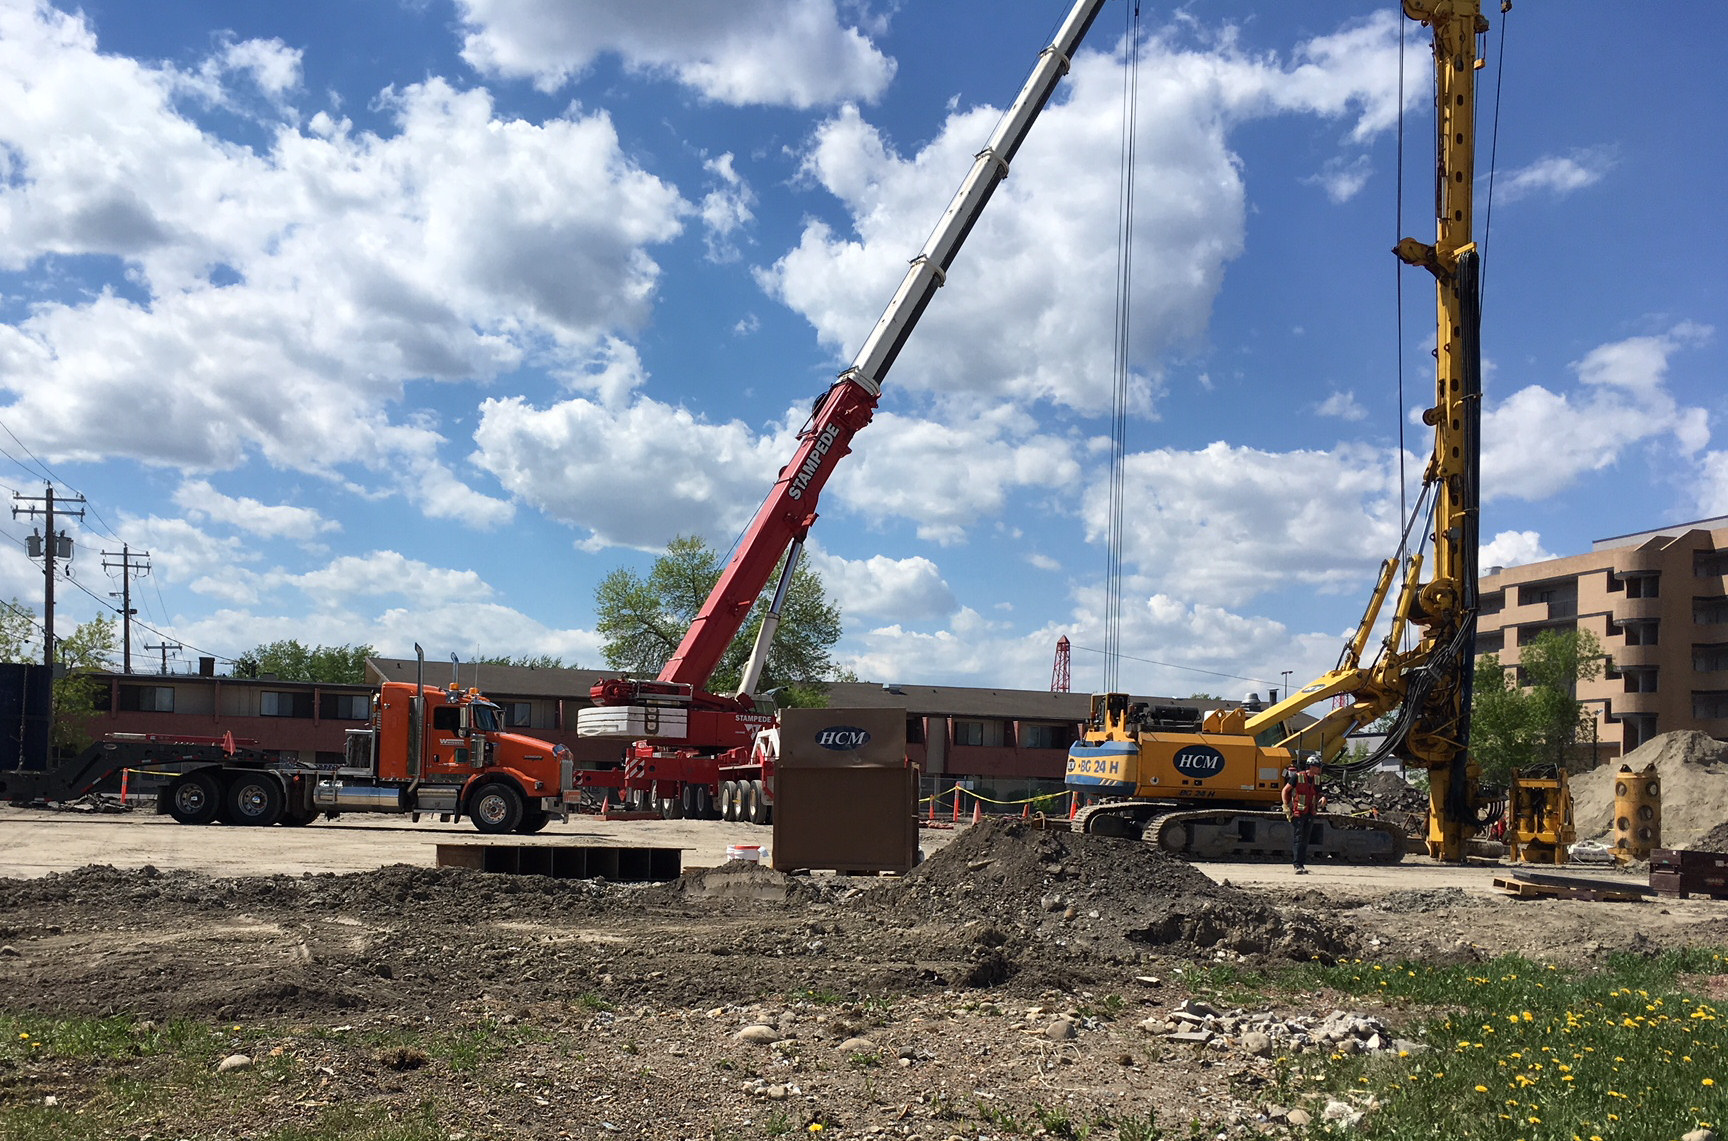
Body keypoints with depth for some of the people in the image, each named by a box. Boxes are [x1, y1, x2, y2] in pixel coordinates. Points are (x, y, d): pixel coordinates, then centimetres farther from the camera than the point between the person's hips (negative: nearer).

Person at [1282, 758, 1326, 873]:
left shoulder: (1316, 779, 7)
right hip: (1297, 813, -6)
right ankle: (1298, 865, -10)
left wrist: (1322, 797, -2)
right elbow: (1285, 790, -7)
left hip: (1310, 813, 6)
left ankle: (1302, 864, 16)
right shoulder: (1297, 777, -12)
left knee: (1305, 840, 10)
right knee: (1297, 839, -7)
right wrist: (1286, 807, -12)